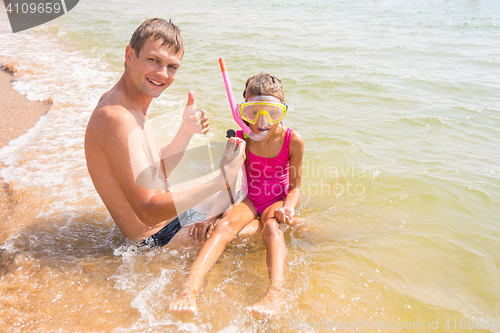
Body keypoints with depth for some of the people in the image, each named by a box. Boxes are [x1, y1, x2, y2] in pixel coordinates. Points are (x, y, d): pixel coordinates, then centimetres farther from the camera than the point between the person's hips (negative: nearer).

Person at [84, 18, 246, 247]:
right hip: (156, 240, -10)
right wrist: (221, 180, -33)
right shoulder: (116, 118, -29)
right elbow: (149, 212, -32)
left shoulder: (135, 107, 3)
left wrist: (186, 131, -7)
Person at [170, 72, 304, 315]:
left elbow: (295, 186, -2)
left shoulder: (293, 141, -11)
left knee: (272, 227, -36)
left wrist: (288, 207, -24)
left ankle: (275, 292, -59)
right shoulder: (240, 139, -8)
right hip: (249, 199, 1)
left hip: (278, 200, -1)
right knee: (226, 222, -31)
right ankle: (190, 288, -50)